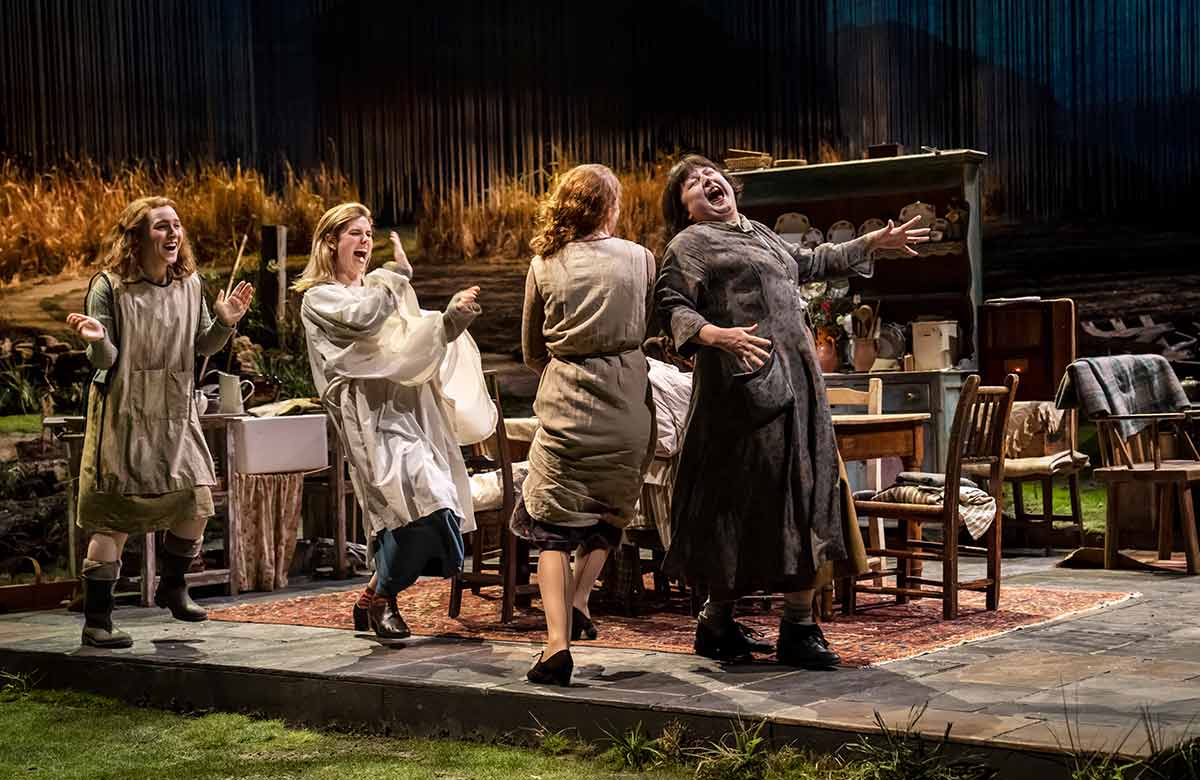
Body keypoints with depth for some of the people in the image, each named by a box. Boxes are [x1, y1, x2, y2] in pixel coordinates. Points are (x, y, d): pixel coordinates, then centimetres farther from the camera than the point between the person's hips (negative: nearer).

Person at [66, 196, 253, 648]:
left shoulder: (189, 283, 4)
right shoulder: (109, 287, -11)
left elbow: (202, 347, 11)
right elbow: (105, 361, -9)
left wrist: (225, 323, -7)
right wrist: (96, 340, -31)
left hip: (176, 412, 5)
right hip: (124, 412, -5)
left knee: (197, 501, -1)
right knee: (115, 516, -3)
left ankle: (172, 586, 25)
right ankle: (96, 621, 6)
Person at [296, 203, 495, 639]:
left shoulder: (379, 290, 26)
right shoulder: (319, 298, 4)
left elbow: (420, 340, 21)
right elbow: (363, 319, -16)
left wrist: (454, 317, 2)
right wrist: (398, 274, -5)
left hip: (411, 410, 7)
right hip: (370, 414, -7)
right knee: (421, 496, -24)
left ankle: (376, 597, 15)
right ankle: (379, 598, -7)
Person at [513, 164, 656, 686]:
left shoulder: (544, 265, 4)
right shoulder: (640, 260, 3)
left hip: (565, 404, 0)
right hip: (626, 403, 1)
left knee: (552, 524, 4)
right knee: (610, 508, 23)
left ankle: (557, 640, -9)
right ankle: (578, 602, 8)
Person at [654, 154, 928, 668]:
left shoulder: (760, 235, 26)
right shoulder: (691, 244, 0)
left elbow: (810, 262, 41)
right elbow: (670, 304, -11)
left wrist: (874, 242, 45)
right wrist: (713, 335, -29)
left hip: (796, 381, 8)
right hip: (746, 381, -8)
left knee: (803, 495, 5)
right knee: (745, 500, -9)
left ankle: (799, 629, 10)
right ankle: (716, 622, 1)